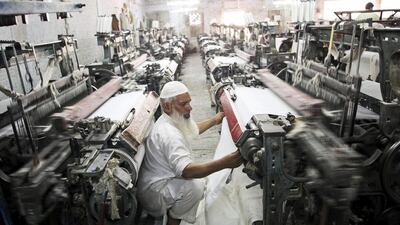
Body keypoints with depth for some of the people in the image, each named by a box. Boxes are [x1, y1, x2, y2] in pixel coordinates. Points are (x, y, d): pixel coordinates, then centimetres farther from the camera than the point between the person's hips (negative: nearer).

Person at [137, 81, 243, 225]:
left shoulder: (168, 121, 3)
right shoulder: (169, 134, -31)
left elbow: (192, 130, 23)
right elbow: (186, 171, -43)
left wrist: (214, 121, 24)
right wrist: (225, 163, -49)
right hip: (153, 193, -10)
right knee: (195, 185, -29)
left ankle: (173, 211, 20)